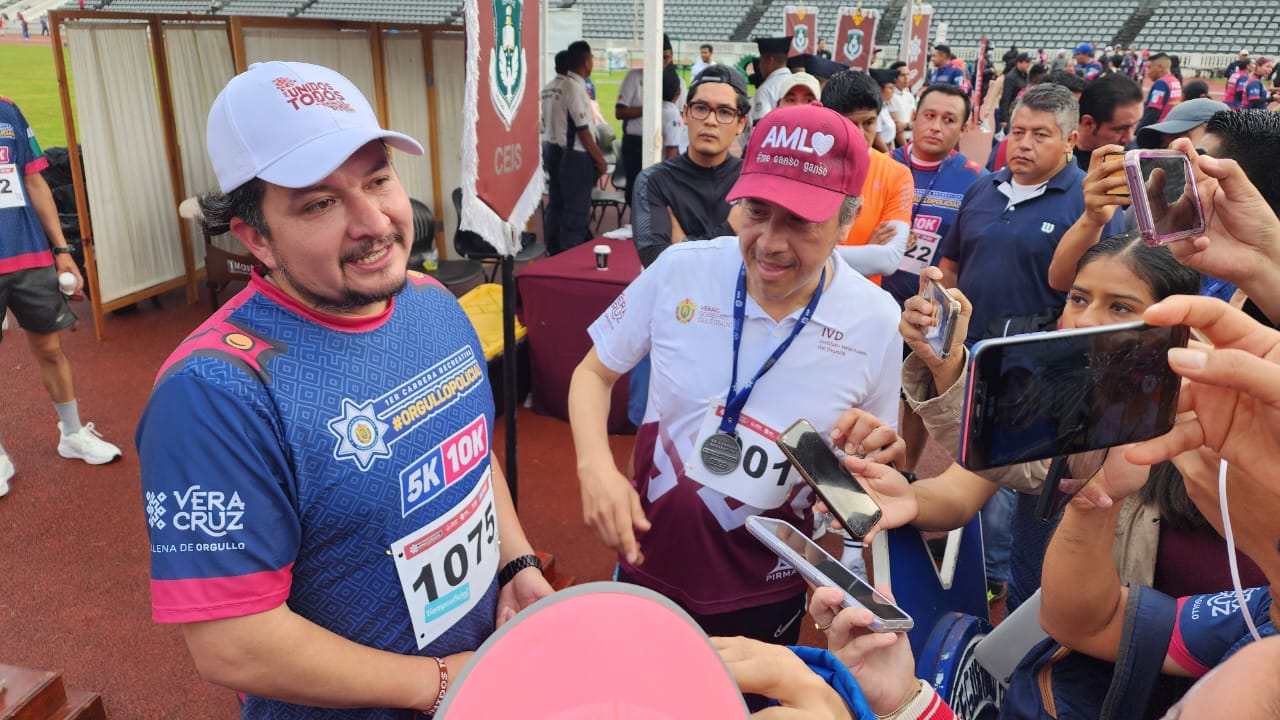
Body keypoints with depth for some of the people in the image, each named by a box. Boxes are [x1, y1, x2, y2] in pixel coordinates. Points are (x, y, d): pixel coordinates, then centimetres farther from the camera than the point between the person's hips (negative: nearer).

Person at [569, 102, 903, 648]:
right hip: (647, 569, 1)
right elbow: (594, 373, -1)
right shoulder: (679, 271, -14)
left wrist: (874, 455, -23)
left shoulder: (876, 321, -14)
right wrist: (595, 466, -19)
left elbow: (872, 459, 0)